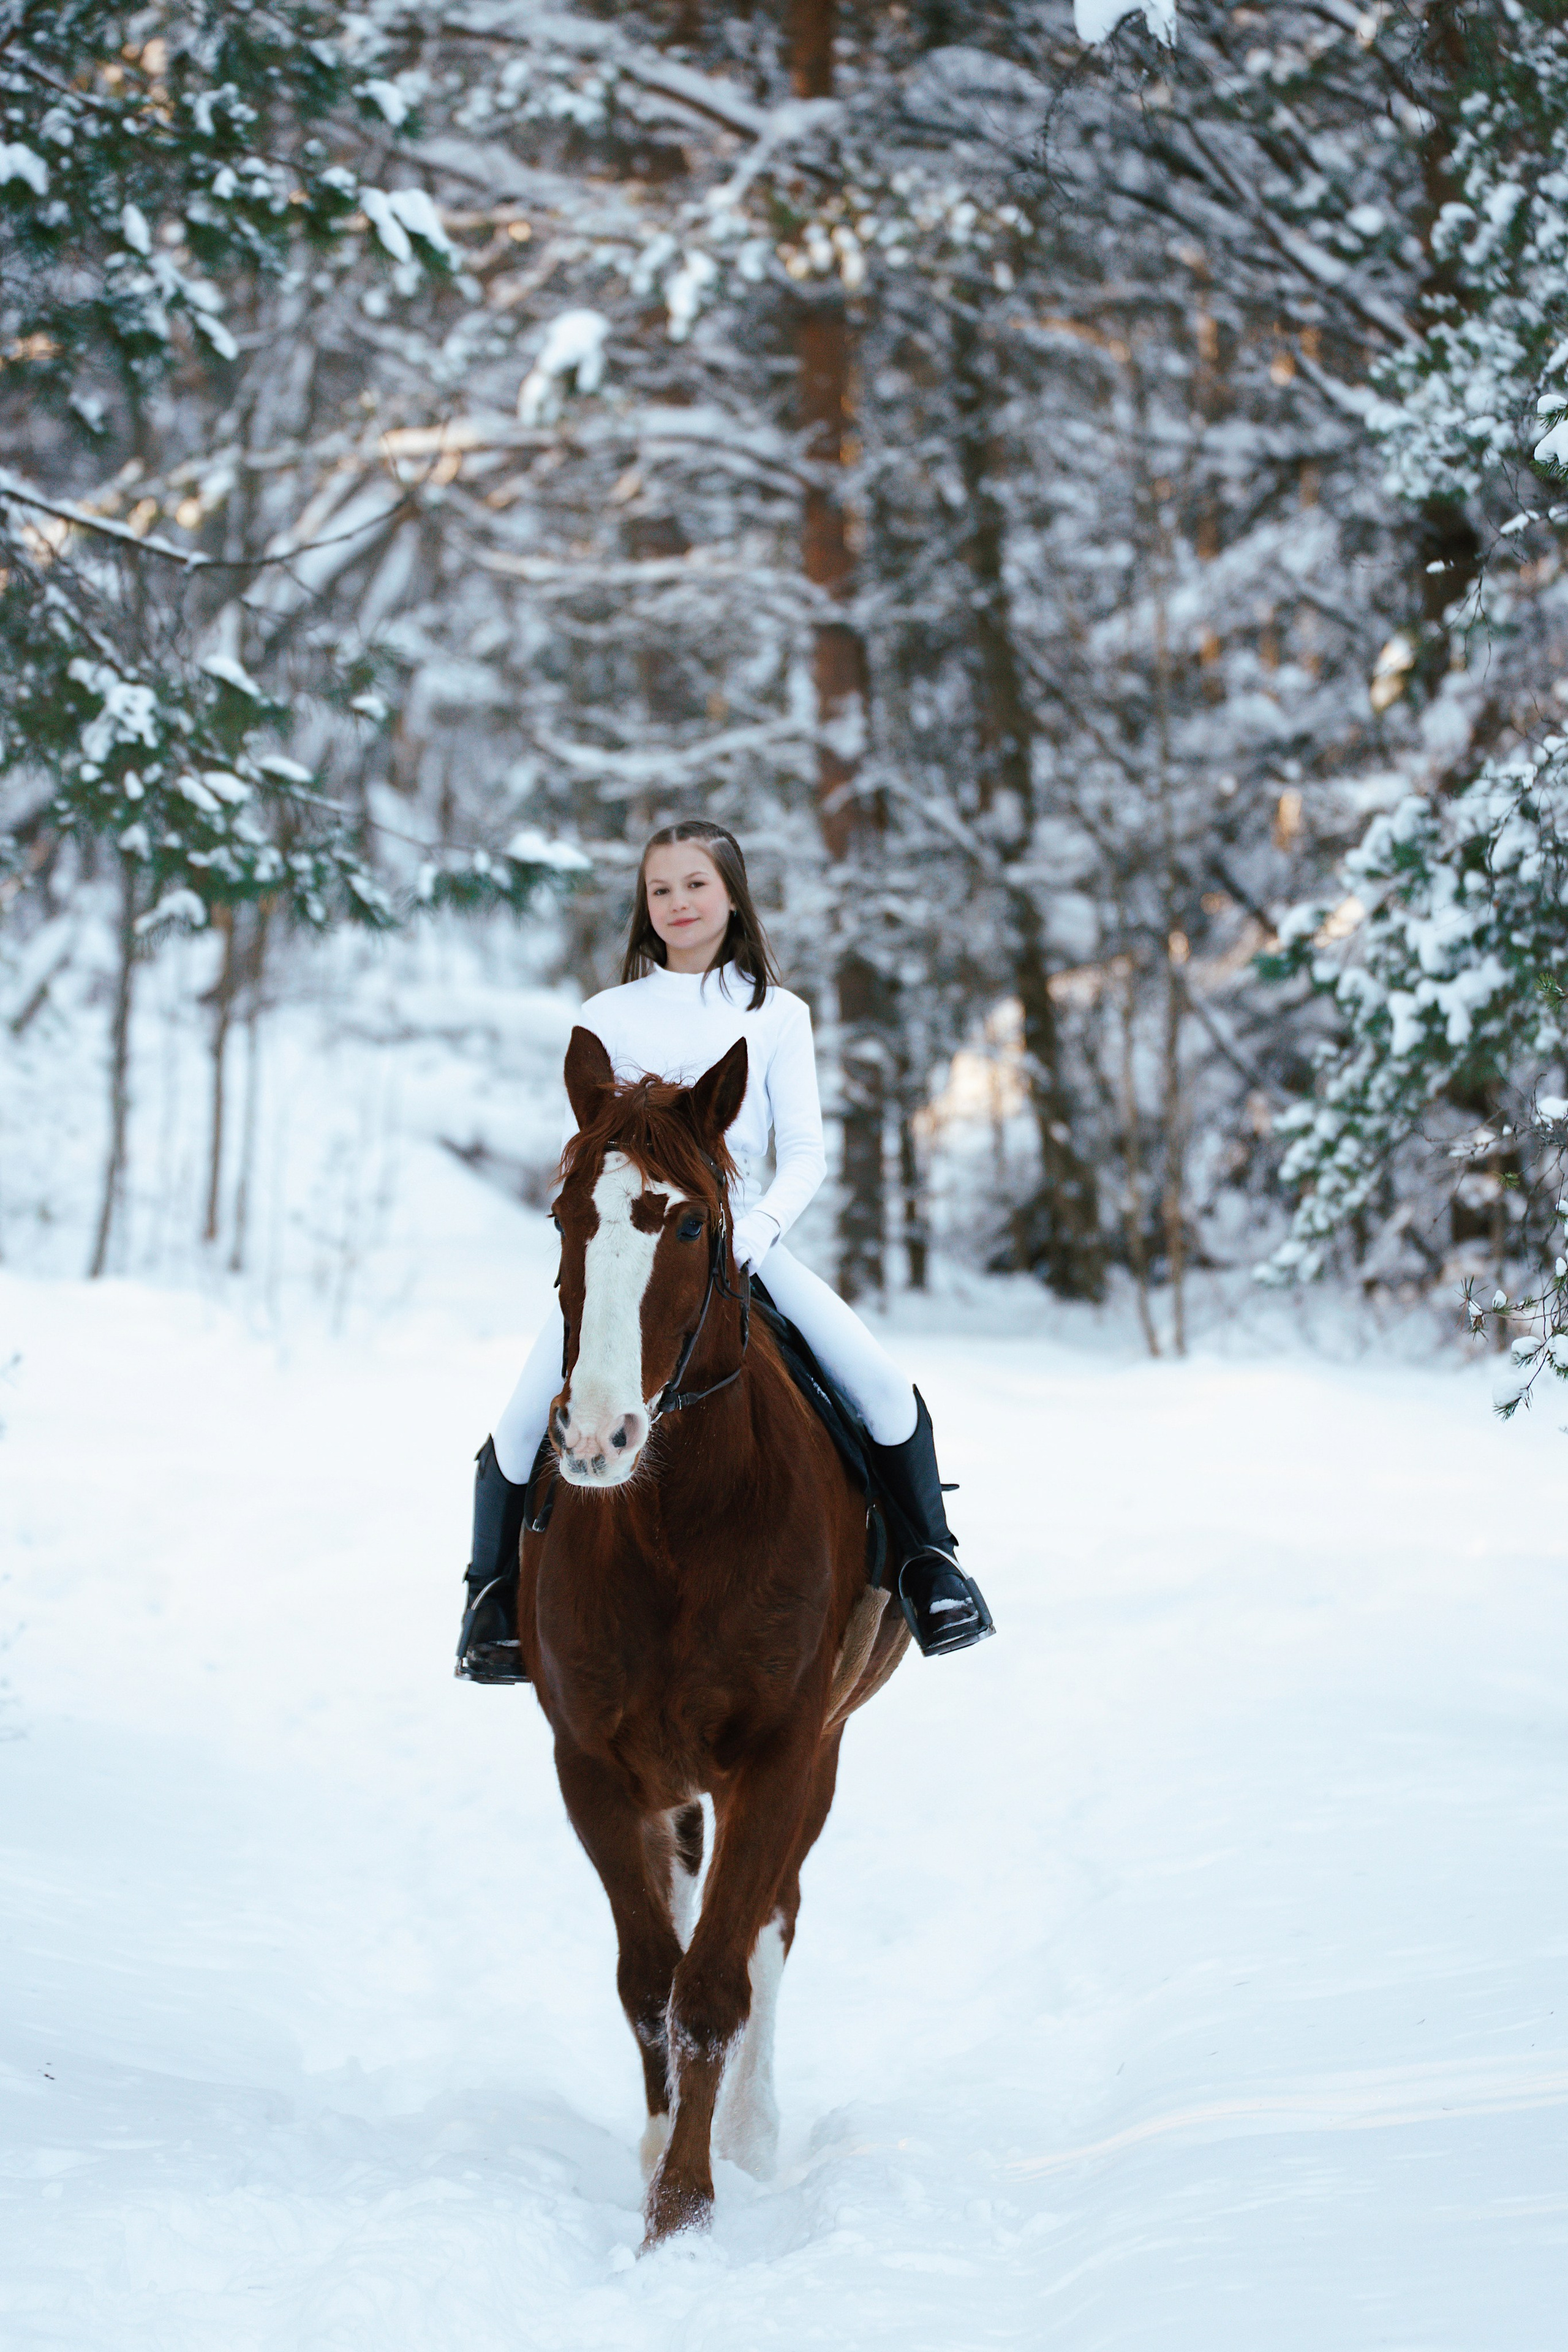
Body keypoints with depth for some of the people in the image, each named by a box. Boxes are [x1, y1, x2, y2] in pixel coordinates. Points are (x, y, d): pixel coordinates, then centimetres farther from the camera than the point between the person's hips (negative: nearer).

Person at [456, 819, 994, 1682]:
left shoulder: (777, 1014, 7)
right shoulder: (607, 1018, 8)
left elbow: (804, 1151, 1)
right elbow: (581, 1150, 6)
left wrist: (758, 1228, -18)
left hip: (744, 1244, 0)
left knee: (885, 1391, -17)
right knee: (521, 1428, -17)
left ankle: (930, 1560, 3)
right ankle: (492, 1589, 6)